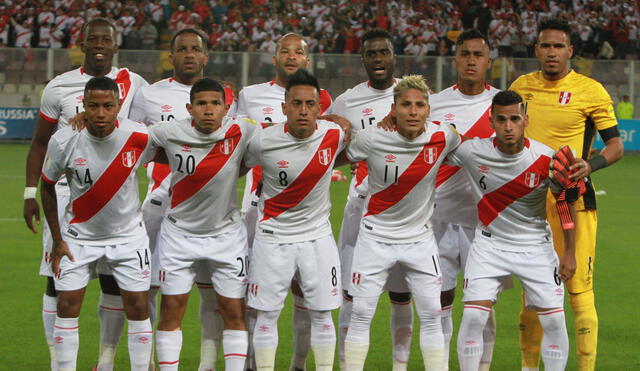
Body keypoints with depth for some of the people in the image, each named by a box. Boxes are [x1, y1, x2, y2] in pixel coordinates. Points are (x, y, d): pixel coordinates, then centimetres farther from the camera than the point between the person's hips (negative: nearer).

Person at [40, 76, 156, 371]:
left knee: (138, 307, -1)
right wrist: (57, 240, -2)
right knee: (67, 306, -4)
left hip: (128, 235, 0)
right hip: (79, 235, 0)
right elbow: (47, 186, -2)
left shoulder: (139, 137, -19)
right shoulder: (64, 141, -18)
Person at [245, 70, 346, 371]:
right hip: (273, 237, -2)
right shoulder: (263, 141, -15)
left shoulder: (334, 134, -9)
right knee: (267, 315, 2)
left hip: (318, 236, 2)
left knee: (322, 314, 6)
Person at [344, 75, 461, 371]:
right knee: (361, 312, -3)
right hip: (376, 235, -2)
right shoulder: (372, 139, -16)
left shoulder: (443, 136, -12)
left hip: (420, 237, 2)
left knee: (431, 313, 0)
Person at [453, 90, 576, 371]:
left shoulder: (546, 159, -16)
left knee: (554, 322, -4)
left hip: (535, 247, 0)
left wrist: (570, 253, -2)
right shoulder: (472, 151, -15)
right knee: (472, 318, -13)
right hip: (489, 244, 0)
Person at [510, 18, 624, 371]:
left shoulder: (590, 91, -4)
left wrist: (591, 164, -21)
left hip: (573, 200, -4)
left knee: (579, 289, -8)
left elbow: (615, 145, -3)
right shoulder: (522, 87, 9)